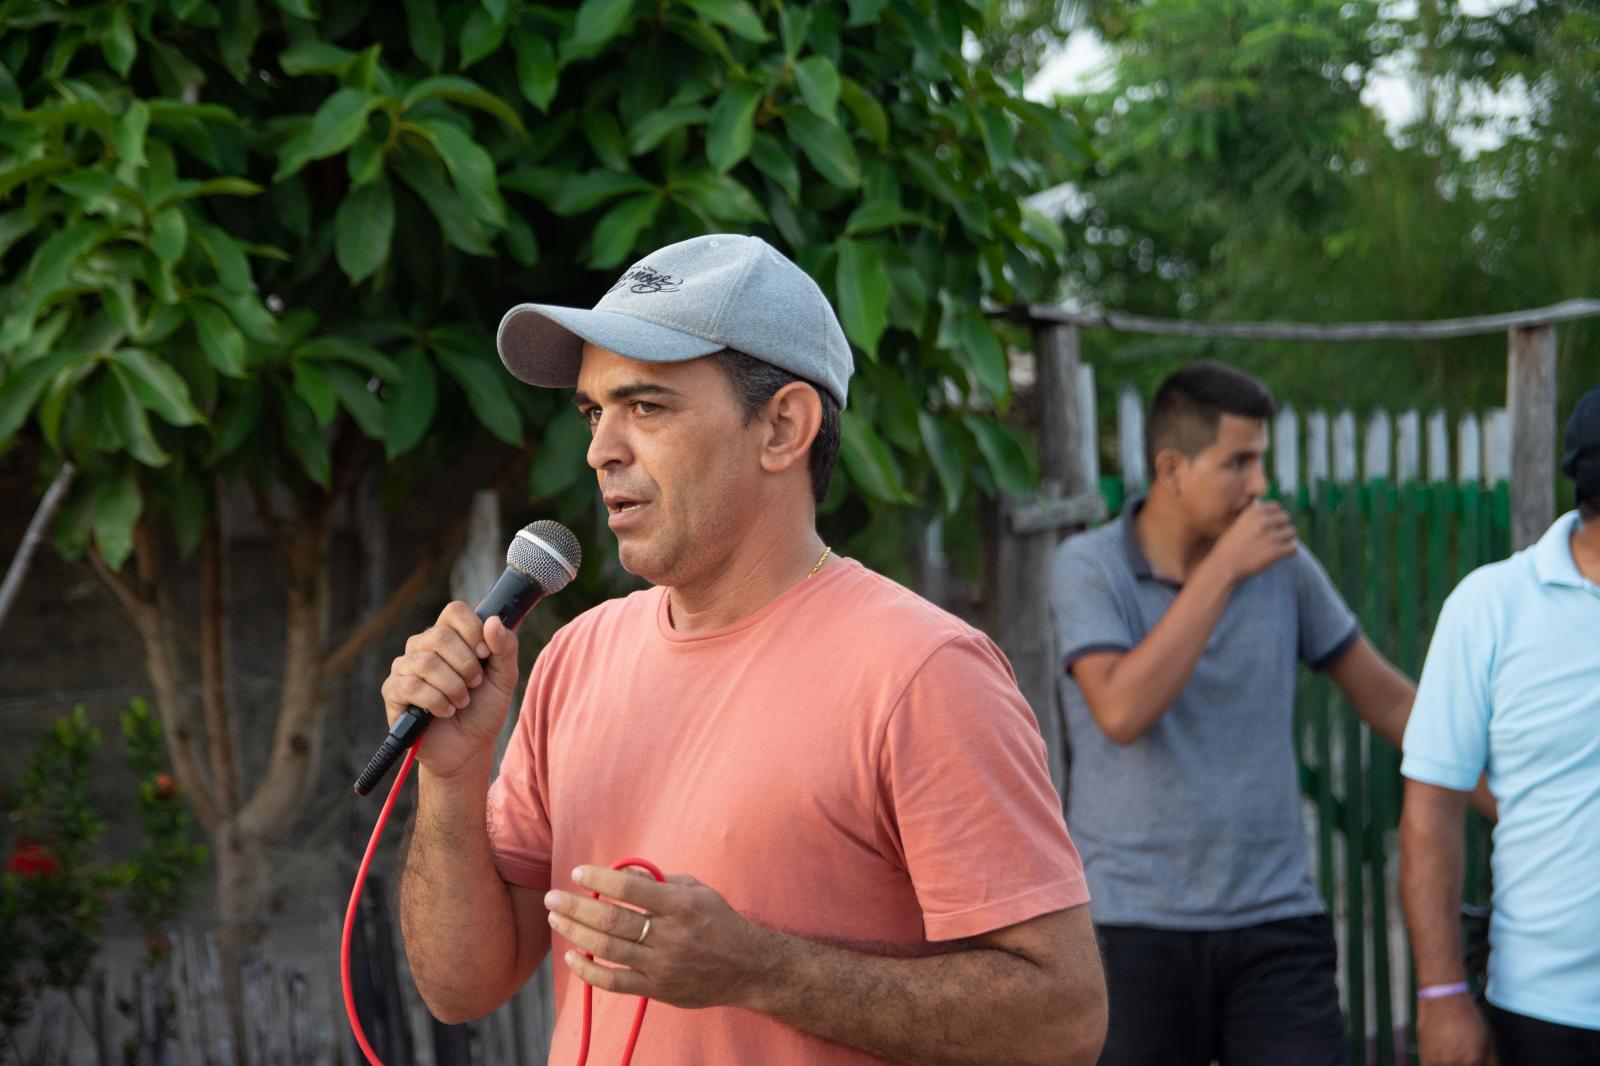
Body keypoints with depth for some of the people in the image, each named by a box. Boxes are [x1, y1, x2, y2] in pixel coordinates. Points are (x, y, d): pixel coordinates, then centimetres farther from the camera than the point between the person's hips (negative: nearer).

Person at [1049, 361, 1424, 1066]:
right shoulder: (1088, 567, -5)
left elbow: (1385, 698, 13)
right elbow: (1121, 711, -21)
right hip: (1136, 926, -2)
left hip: (1277, 923, 3)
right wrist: (1224, 570, -18)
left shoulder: (1283, 565, 5)